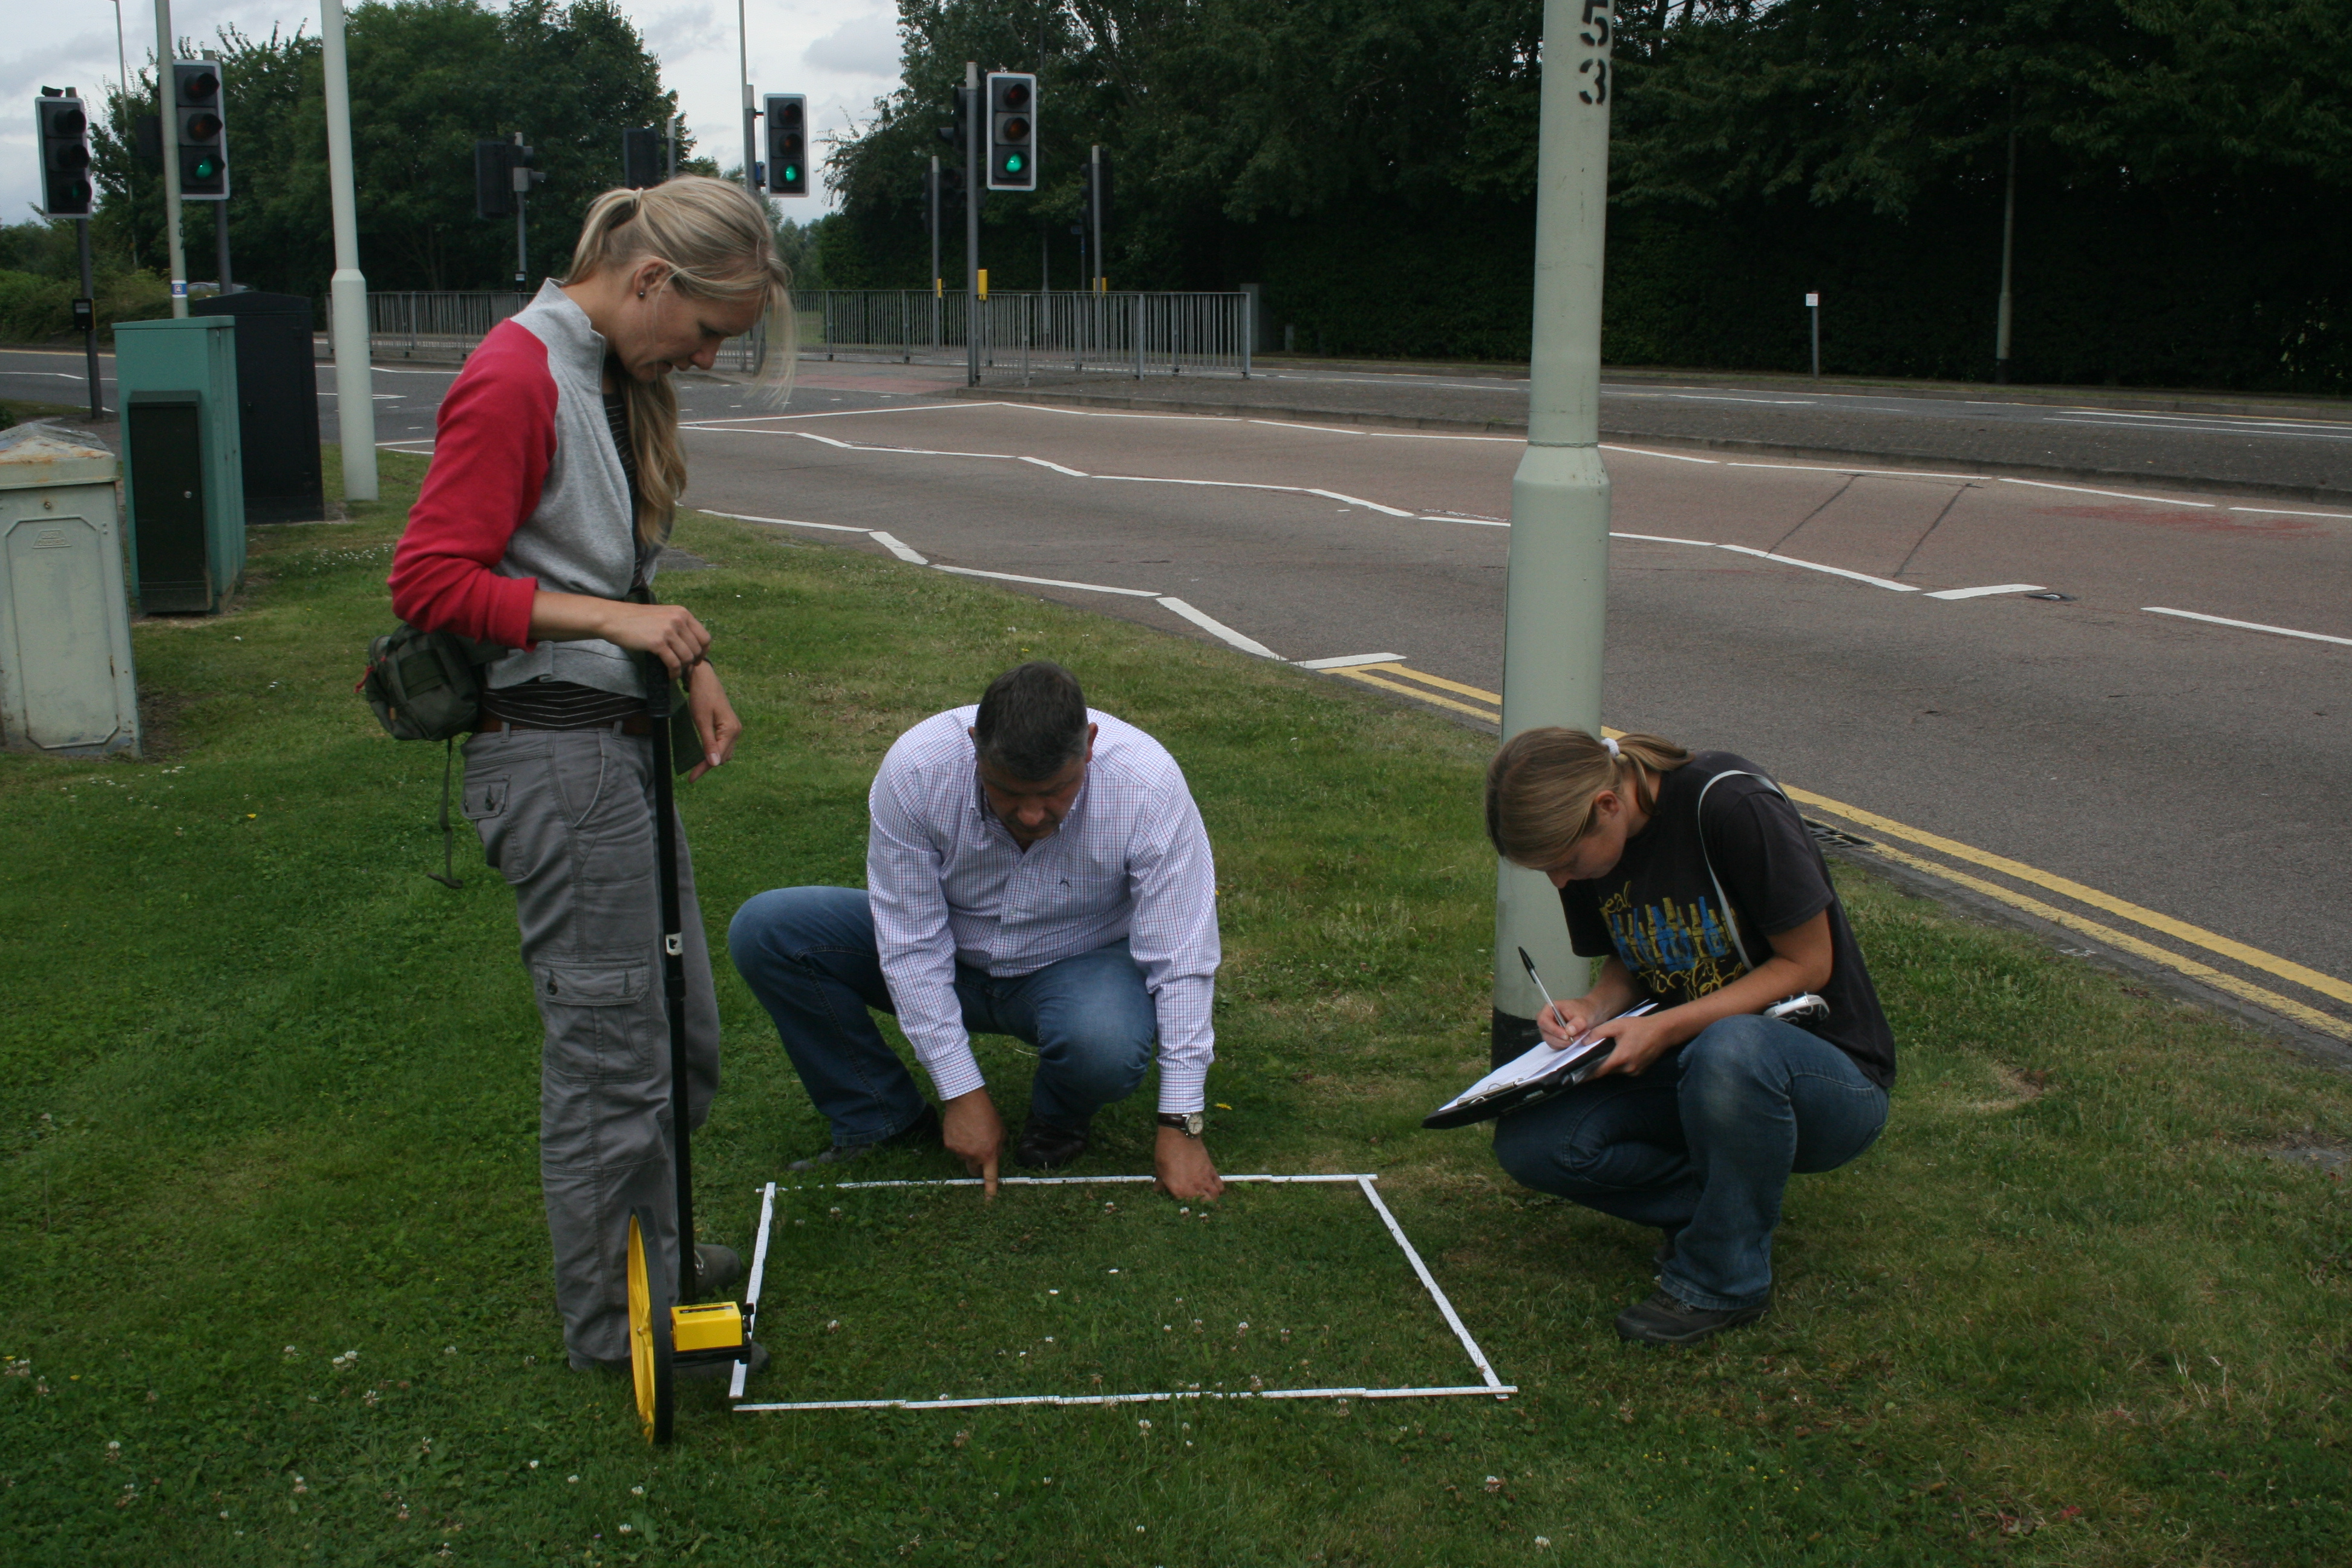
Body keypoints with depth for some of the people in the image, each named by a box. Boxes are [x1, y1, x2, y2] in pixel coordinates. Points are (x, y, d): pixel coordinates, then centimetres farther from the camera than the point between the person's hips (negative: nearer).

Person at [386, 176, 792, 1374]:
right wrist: (612, 619, -22)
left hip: (620, 738, 10)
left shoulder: (619, 378, 13)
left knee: (679, 1032, 19)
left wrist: (686, 665, 8)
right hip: (554, 752, -10)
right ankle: (609, 1322, 18)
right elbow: (429, 580, -18)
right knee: (609, 1050, 1)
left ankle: (654, 1250, 38)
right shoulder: (517, 378, -16)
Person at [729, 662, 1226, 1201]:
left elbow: (1181, 961, -24)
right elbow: (911, 943, -21)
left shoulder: (1150, 786, -30)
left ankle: (1059, 1117, 0)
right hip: (949, 958, 2)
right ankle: (885, 1122, -3)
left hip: (1076, 967, -2)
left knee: (1106, 1044, -38)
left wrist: (1179, 1126, -24)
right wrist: (961, 1092, -22)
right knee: (764, 930, -17)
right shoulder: (915, 770, -28)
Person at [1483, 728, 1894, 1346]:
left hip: (1832, 1076, -6)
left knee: (1730, 1050, -41)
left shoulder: (1728, 804, -23)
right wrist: (1591, 1008, -10)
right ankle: (1733, 1200, 2)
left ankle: (1722, 1280, -17)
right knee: (1529, 1144, -15)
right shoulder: (1589, 849, -3)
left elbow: (1808, 964, -18)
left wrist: (1666, 1028, -25)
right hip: (1688, 1067, 6)